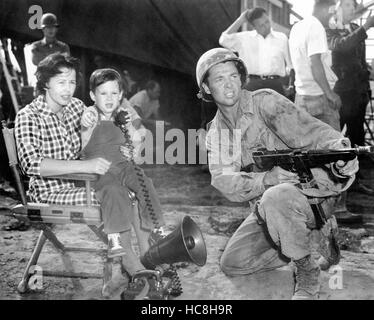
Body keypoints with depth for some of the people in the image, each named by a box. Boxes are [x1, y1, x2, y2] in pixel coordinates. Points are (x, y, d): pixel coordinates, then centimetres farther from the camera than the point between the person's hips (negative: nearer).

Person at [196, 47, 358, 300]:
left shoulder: (264, 102, -11)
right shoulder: (216, 133, 5)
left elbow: (308, 130, -24)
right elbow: (224, 182, -10)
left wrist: (339, 149, -47)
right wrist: (267, 179, -30)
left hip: (312, 187, -6)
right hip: (269, 199, 7)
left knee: (275, 199, -40)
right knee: (232, 264, 2)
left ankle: (308, 271, -14)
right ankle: (309, 241, 12)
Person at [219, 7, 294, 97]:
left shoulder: (282, 38, 13)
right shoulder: (245, 38, 8)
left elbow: (290, 65, 17)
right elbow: (224, 41, -7)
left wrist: (291, 85, 5)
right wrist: (241, 20, -1)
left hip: (275, 85, 1)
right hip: (253, 85, -1)